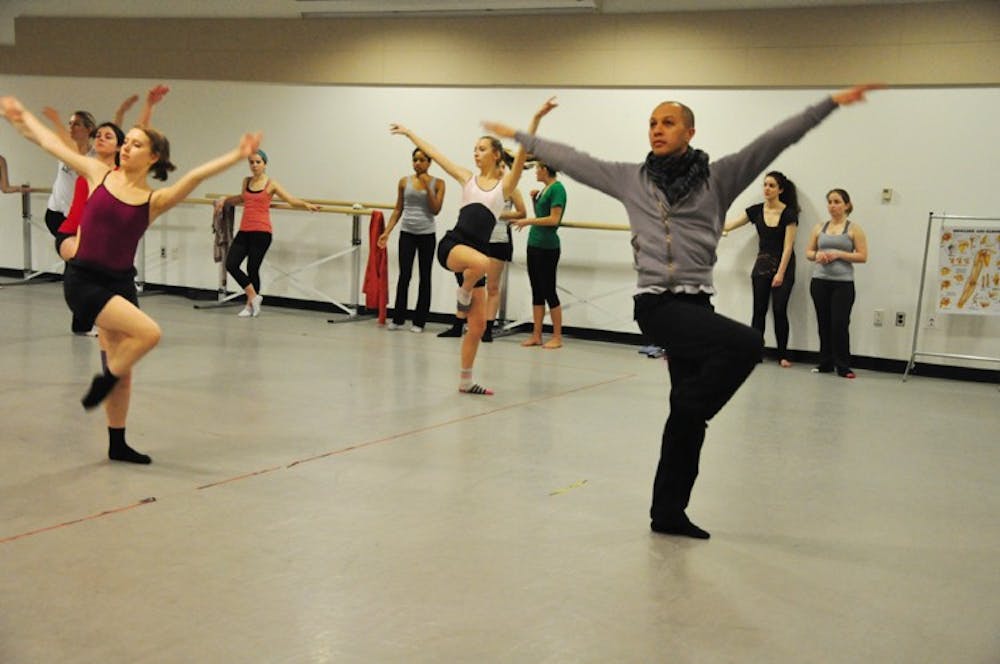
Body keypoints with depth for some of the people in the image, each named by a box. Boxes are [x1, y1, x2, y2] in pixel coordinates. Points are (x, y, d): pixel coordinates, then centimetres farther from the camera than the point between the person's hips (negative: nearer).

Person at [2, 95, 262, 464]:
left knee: (123, 369, 11)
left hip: (120, 284, 3)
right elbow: (50, 142, 12)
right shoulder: (99, 174, 0)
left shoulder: (154, 200, -1)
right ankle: (104, 381, 4)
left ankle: (117, 445, 27)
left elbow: (195, 176, -15)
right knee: (148, 332, -23)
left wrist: (238, 156, -26)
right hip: (83, 281, -3)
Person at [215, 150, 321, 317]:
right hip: (244, 231, 5)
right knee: (231, 264, -6)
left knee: (253, 269, -1)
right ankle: (254, 297, 8)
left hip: (261, 232, -5)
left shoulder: (270, 184, -1)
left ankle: (251, 305, 17)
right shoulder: (246, 181, 12)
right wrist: (225, 200, 28)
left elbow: (291, 200, -7)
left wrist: (306, 205, -22)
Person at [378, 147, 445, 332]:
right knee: (404, 275, -4)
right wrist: (387, 232, 2)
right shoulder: (404, 181, 5)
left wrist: (427, 187, -15)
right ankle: (397, 318, 5)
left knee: (425, 277, 5)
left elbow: (436, 210, -8)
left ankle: (419, 321, 11)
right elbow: (398, 210, 9)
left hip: (427, 235, -1)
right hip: (407, 233, 1)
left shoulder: (437, 183, 0)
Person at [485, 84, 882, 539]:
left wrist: (832, 103, -7)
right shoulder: (631, 179, 7)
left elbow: (775, 141, -1)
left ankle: (668, 512, 21)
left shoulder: (718, 177, 5)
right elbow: (571, 160, 14)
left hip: (696, 304, 3)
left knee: (688, 414, 8)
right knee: (746, 344, -25)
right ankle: (690, 415, -4)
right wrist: (519, 137, 18)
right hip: (657, 304, -3)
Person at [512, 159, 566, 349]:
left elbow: (553, 219, -19)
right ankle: (536, 335, 14)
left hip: (547, 247, -9)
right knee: (537, 291, 10)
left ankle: (557, 337, 6)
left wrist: (528, 221, -17)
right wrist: (534, 199, 6)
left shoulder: (557, 188, -13)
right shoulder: (545, 189, 14)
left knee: (548, 291, -3)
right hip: (534, 244, 9)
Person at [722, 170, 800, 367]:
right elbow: (729, 226, 4)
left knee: (779, 310, -5)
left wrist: (780, 273, -16)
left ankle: (783, 355, 5)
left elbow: (788, 246, -12)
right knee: (759, 310, 0)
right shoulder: (756, 210, 3)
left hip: (783, 266, -3)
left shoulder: (789, 213, -9)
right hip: (761, 265, 4)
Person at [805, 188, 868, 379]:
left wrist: (839, 254, -14)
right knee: (823, 324, 7)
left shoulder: (854, 228, 1)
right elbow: (808, 252, 15)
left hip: (843, 283, -4)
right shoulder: (820, 227, 11)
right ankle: (825, 363, 17)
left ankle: (843, 366, -1)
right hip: (819, 281, 4)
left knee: (840, 324, -9)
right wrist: (817, 255, -7)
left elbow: (862, 256, -4)